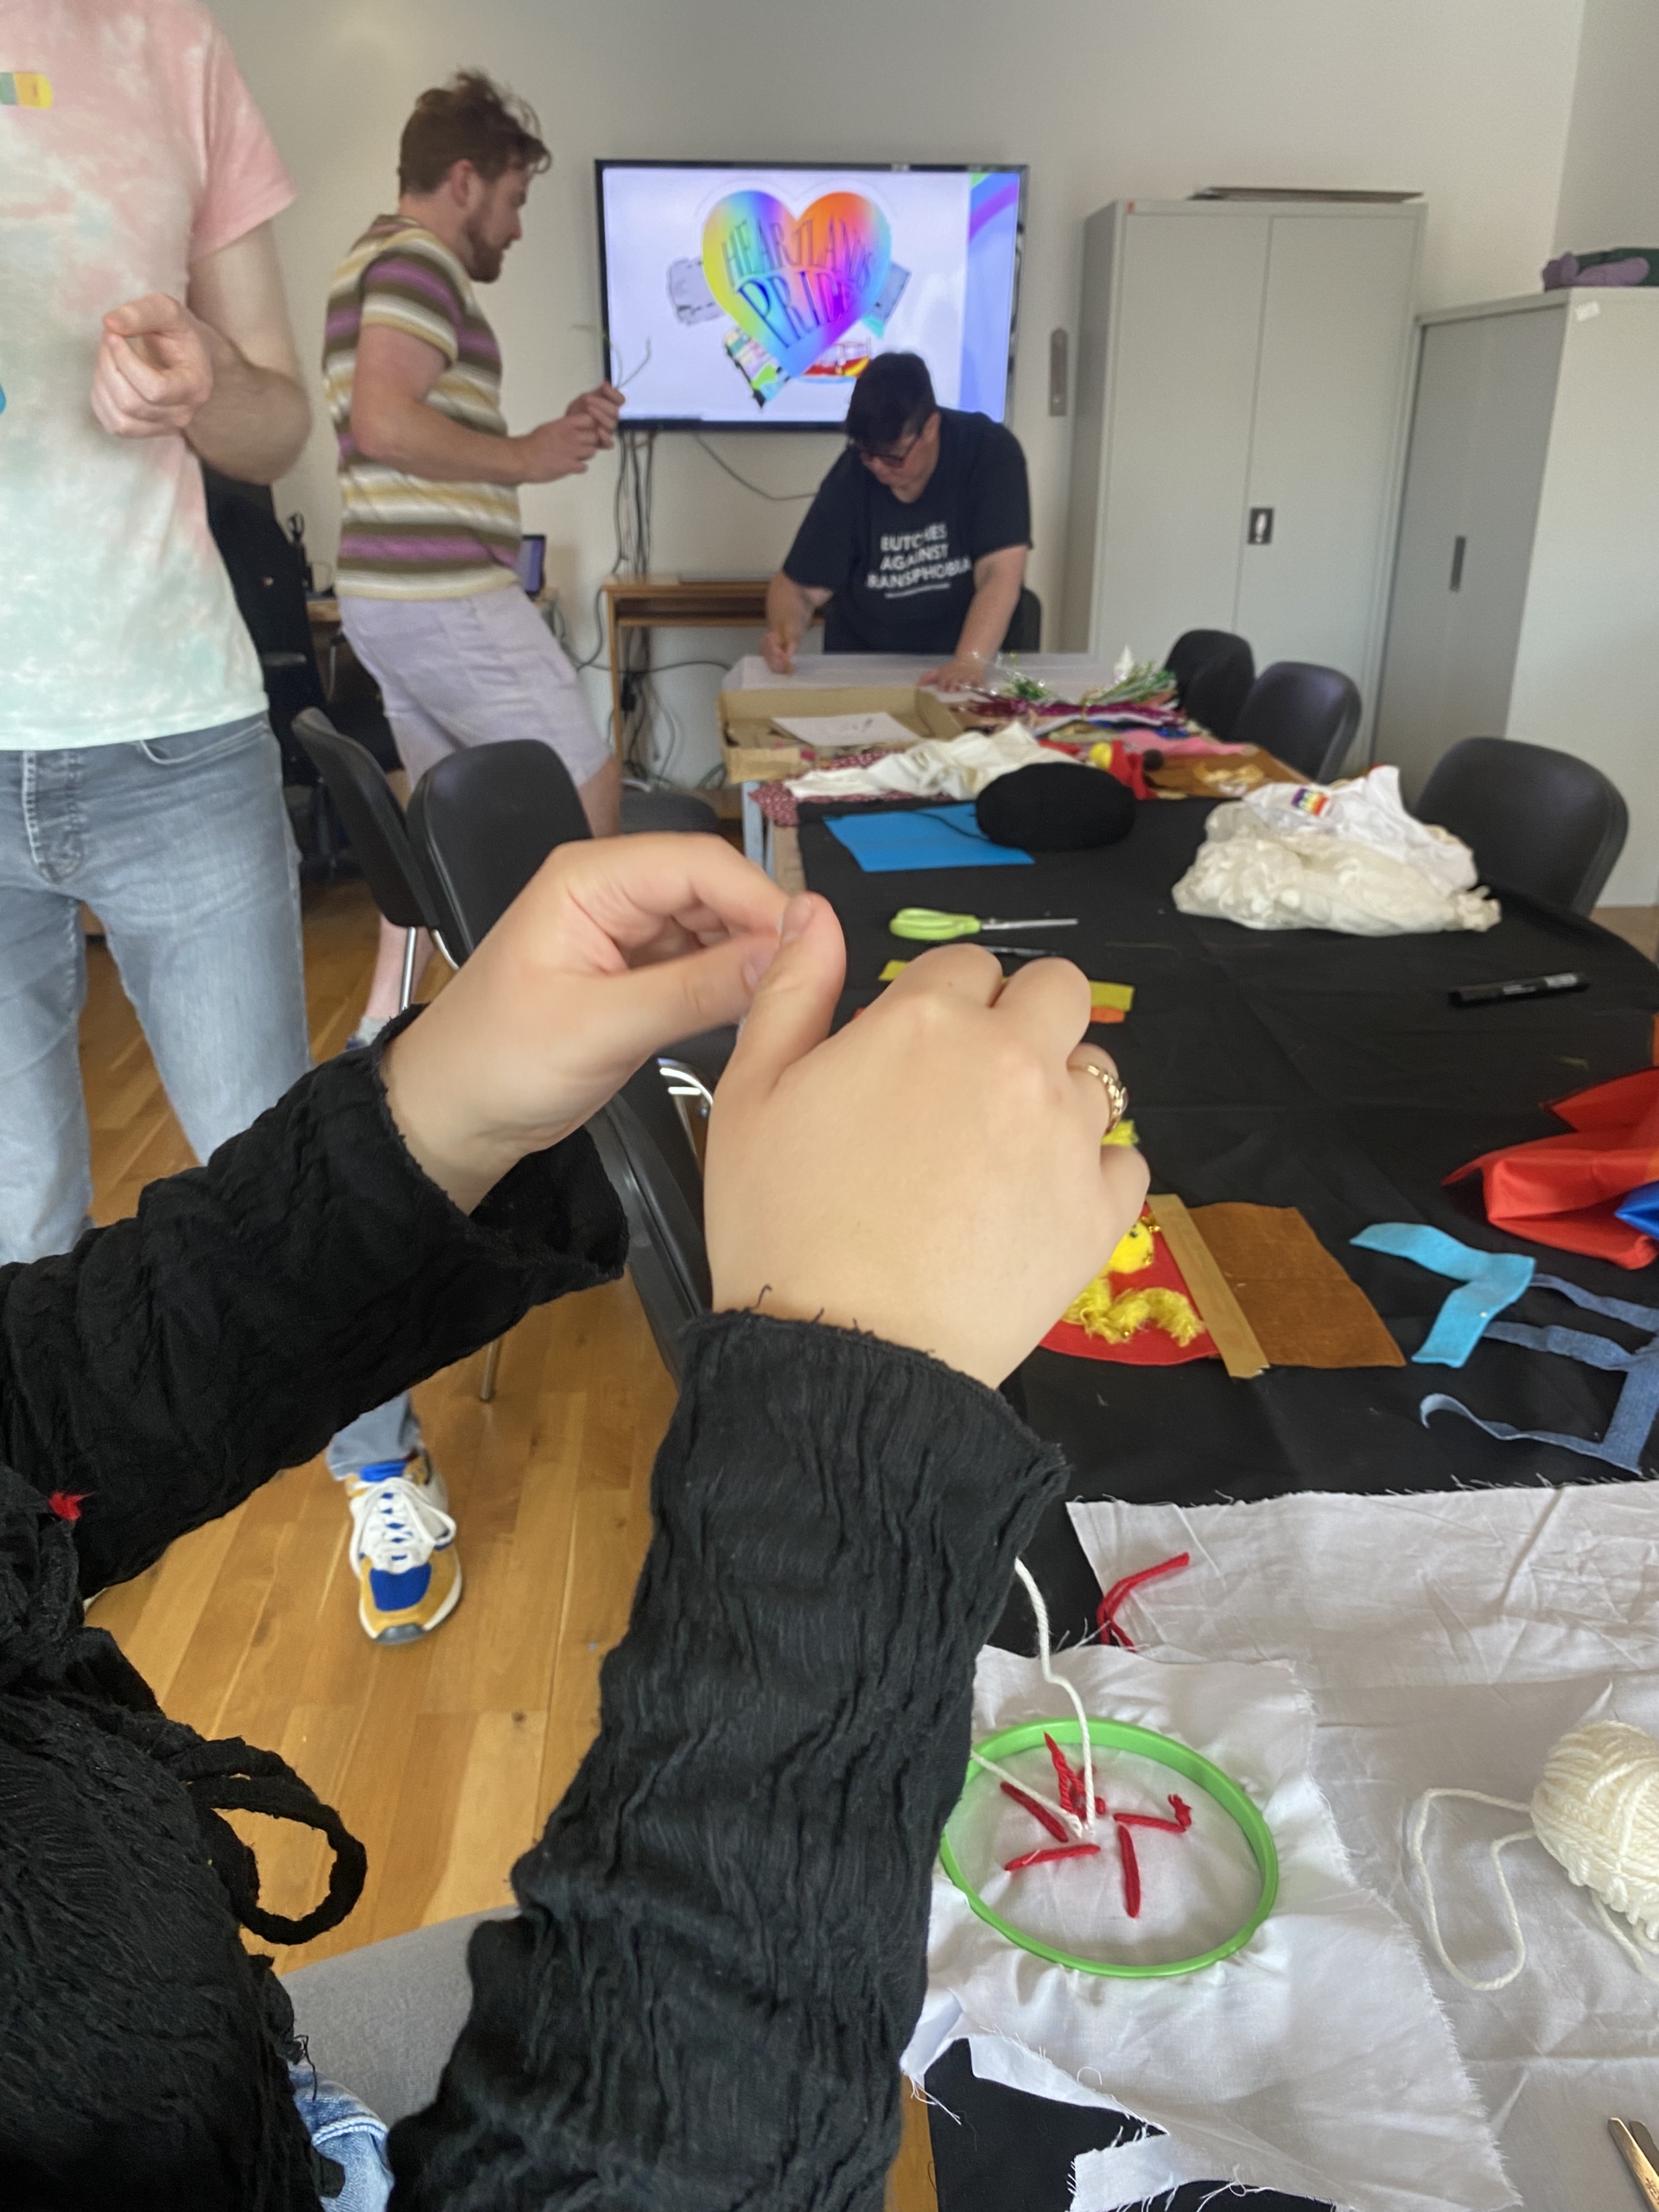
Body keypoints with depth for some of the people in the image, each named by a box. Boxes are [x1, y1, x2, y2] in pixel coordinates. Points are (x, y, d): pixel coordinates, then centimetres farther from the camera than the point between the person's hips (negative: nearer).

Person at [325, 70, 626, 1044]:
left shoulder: (377, 261, 23)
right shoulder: (419, 261, -9)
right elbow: (386, 423, -23)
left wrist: (553, 435, 13)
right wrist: (527, 458, -12)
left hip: (393, 596, 10)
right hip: (446, 592, -10)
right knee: (588, 786, -1)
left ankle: (384, 1028, 18)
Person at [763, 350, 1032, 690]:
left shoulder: (990, 453, -13)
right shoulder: (849, 480, -8)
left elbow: (1000, 573, -21)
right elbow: (800, 585, -3)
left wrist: (970, 661, -36)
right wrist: (785, 632, -25)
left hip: (953, 665, 0)